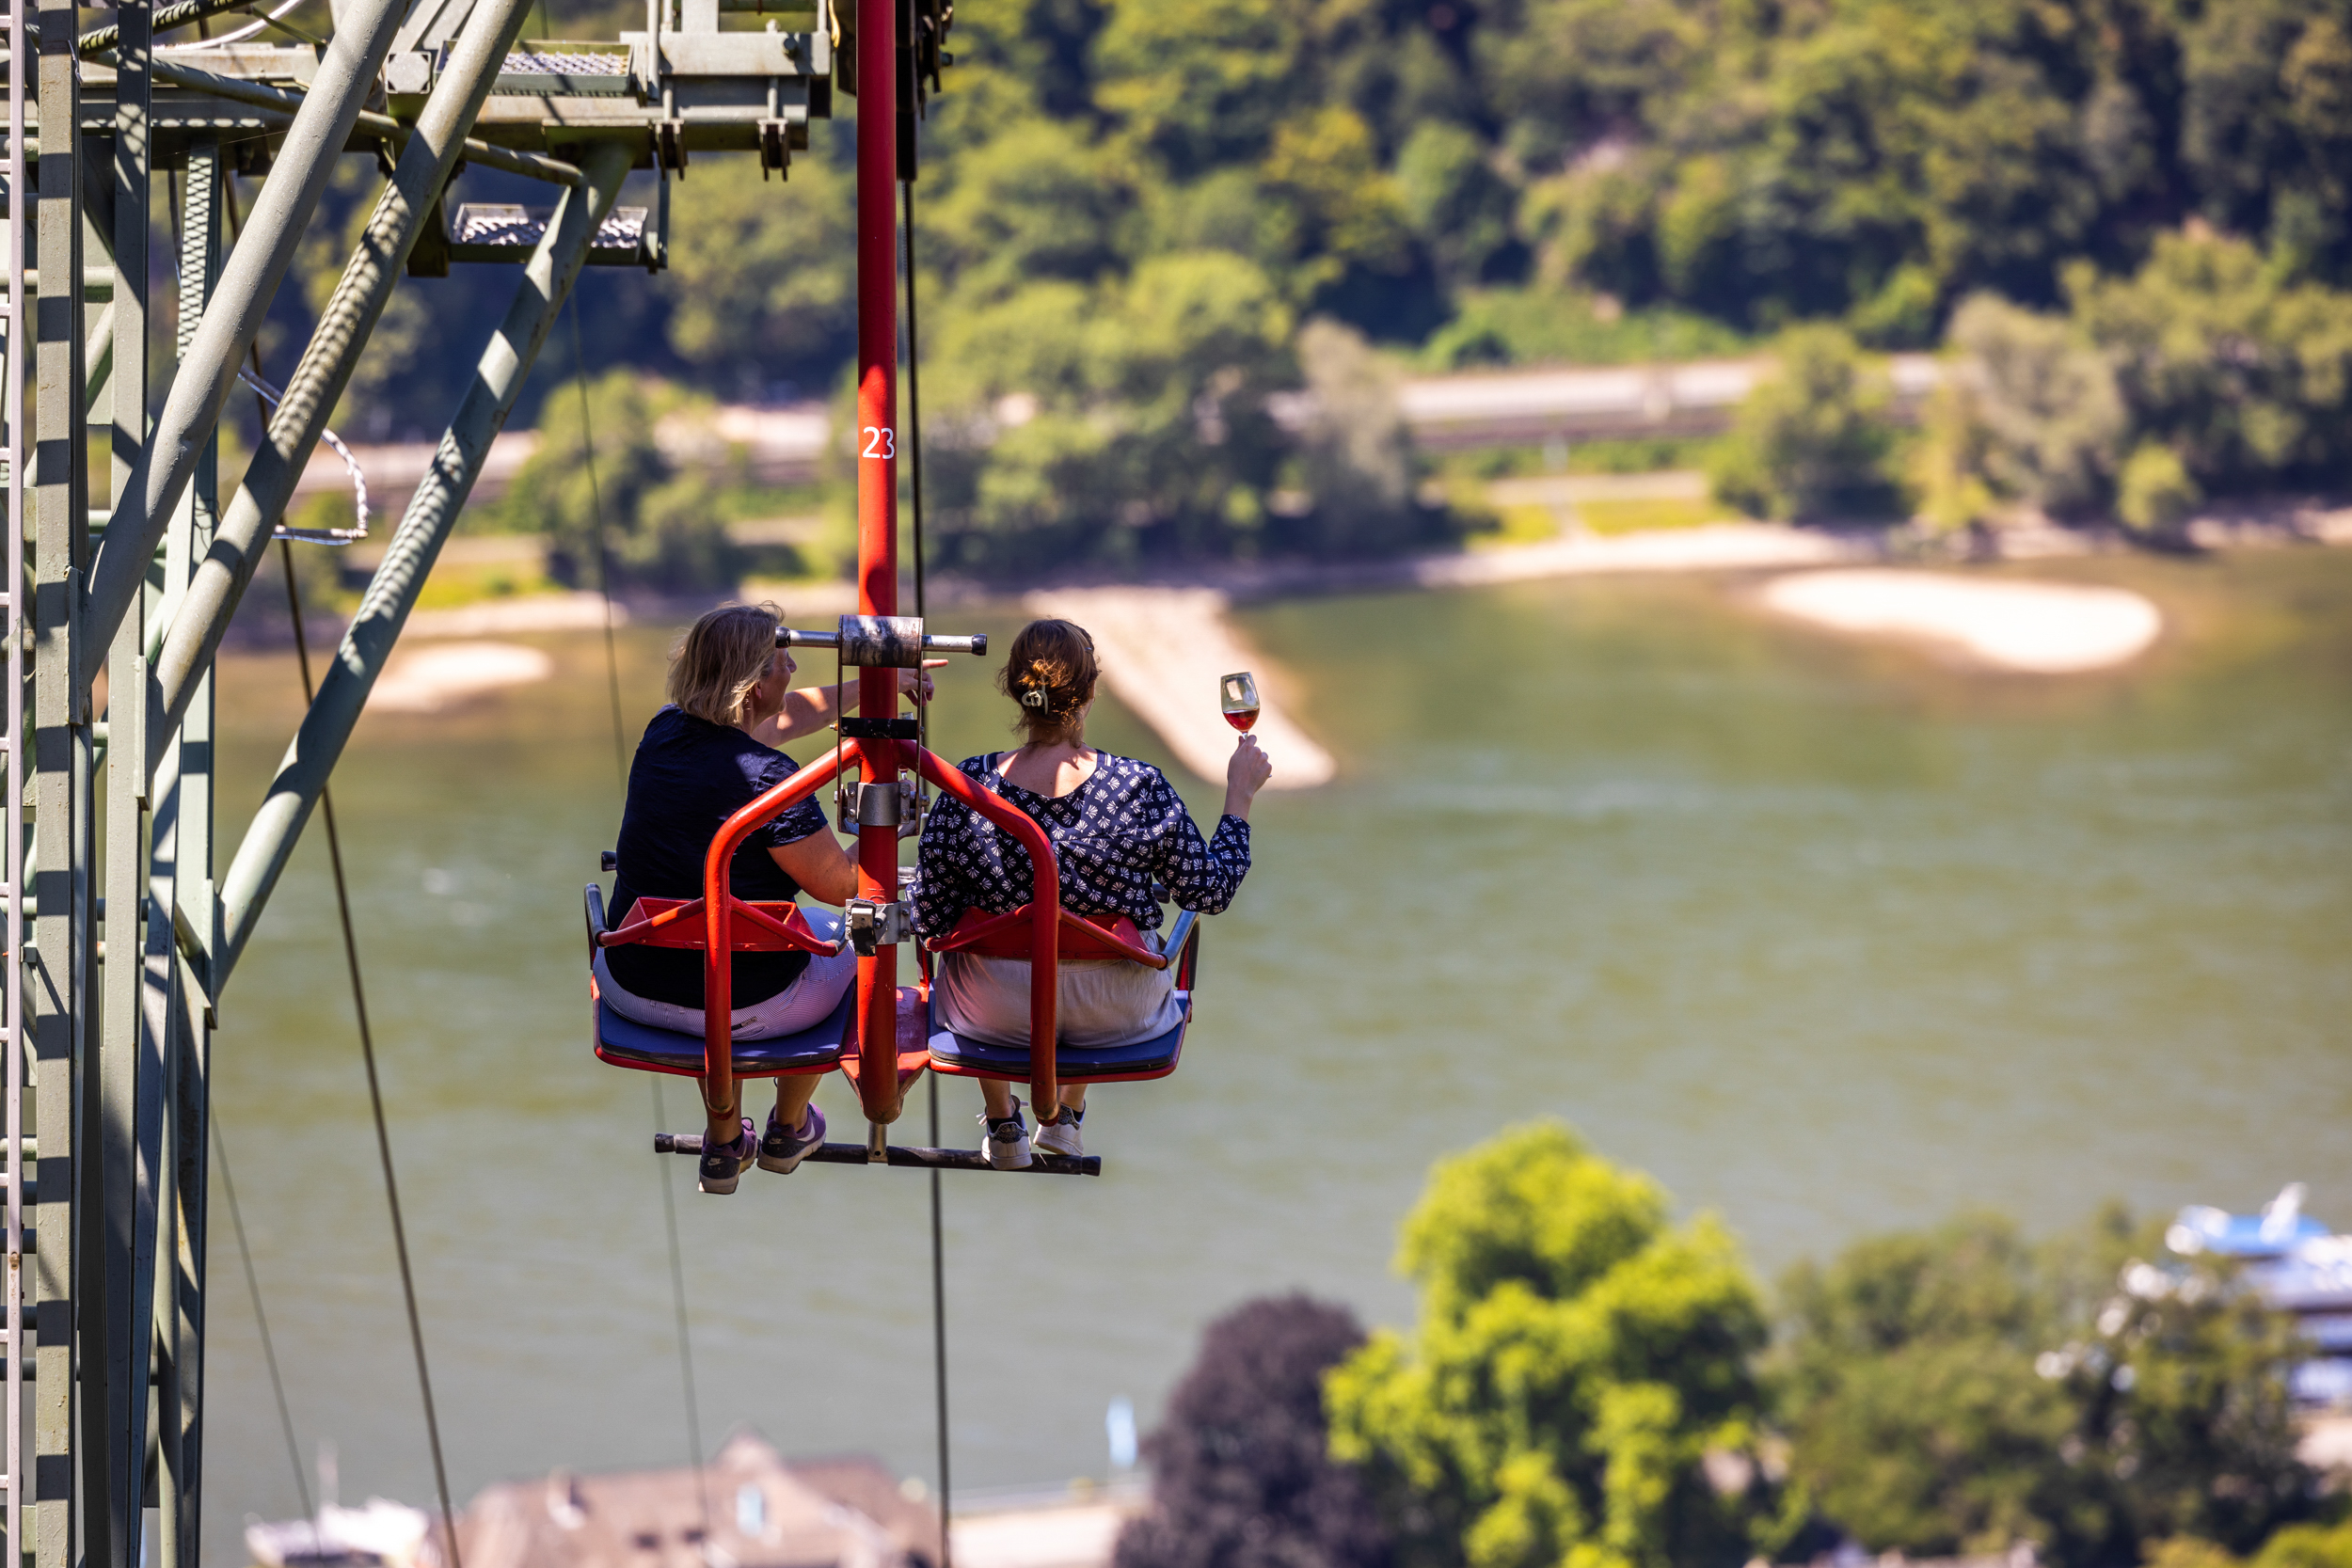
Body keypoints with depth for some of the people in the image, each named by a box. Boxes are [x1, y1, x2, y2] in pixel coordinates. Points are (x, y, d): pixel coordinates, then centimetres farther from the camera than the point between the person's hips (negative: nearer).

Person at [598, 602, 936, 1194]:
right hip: (742, 1007, -5)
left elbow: (780, 717, 16)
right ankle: (790, 1129, 41)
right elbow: (841, 885, -14)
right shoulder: (768, 778, -24)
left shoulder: (664, 732, -3)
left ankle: (725, 1143, 42)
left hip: (630, 986, 5)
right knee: (845, 934, 26)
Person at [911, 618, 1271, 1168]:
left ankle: (1002, 1124, 45)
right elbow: (1211, 891, -9)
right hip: (1117, 1014, 0)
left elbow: (930, 919, -13)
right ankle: (1065, 1114, 48)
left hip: (996, 1014, 0)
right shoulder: (1141, 787, -21)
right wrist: (1239, 798, 2)